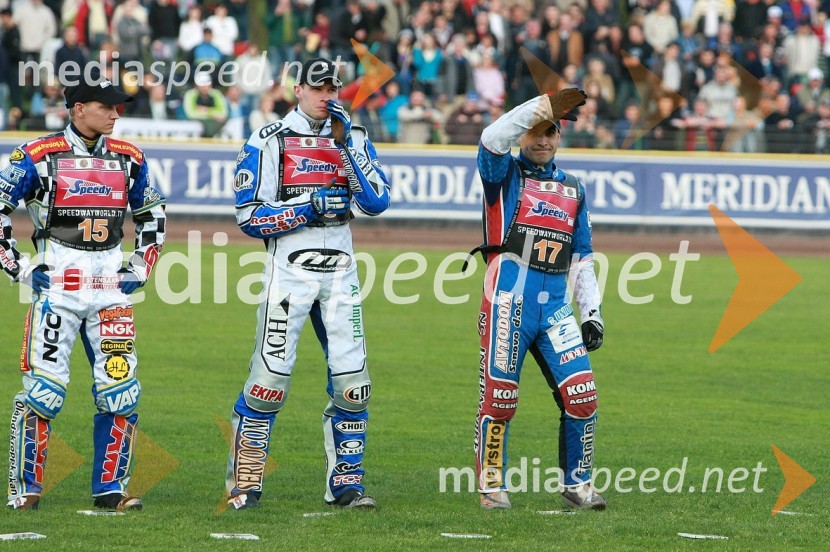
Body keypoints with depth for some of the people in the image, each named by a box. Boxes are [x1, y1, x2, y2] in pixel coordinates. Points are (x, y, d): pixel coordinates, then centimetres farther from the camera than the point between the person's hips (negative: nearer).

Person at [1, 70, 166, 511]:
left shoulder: (128, 159, 10)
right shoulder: (38, 156, -3)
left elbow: (152, 215, 24)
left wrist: (142, 267, 14)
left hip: (111, 289, 4)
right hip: (56, 284, -4)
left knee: (120, 391, -1)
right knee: (43, 390, -7)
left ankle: (109, 488, 8)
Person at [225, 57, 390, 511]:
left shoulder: (353, 139, 11)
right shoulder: (268, 142, -1)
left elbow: (377, 202, -3)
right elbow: (249, 218, -6)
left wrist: (346, 144, -9)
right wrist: (310, 206, -15)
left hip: (340, 273, 4)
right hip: (289, 269, -4)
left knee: (352, 380, 0)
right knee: (271, 376, -8)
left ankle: (345, 483, 11)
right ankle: (244, 484, 2)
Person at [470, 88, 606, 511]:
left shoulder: (573, 189, 21)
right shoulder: (505, 174, 7)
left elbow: (582, 258, 22)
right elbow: (493, 139, -17)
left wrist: (591, 312, 13)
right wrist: (544, 106, -22)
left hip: (556, 305, 4)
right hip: (509, 299, -4)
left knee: (582, 395, -4)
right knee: (499, 398, -4)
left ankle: (577, 485, 7)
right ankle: (492, 487, 7)